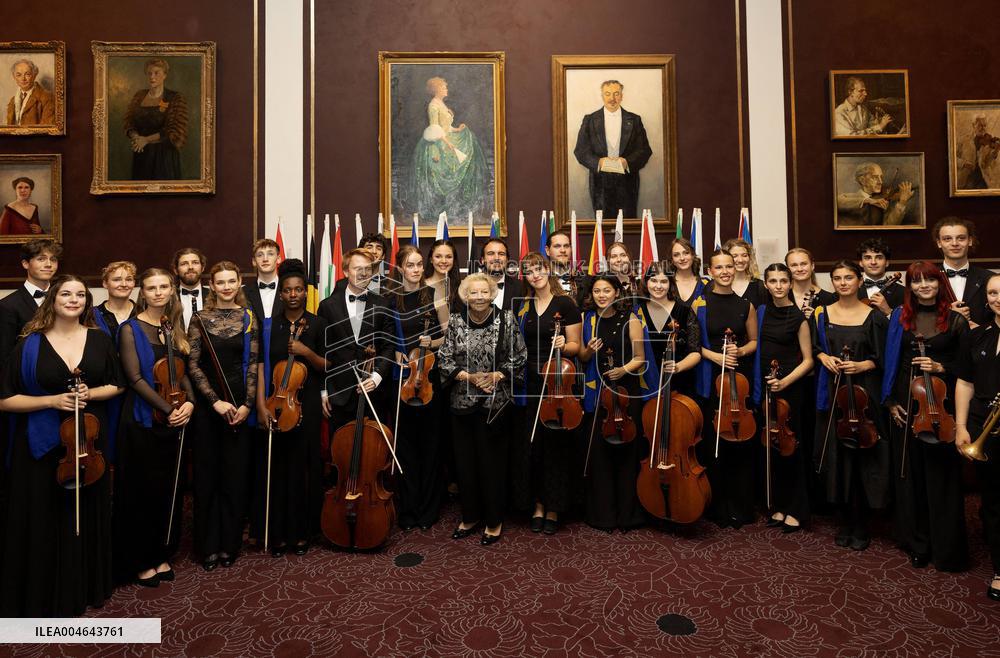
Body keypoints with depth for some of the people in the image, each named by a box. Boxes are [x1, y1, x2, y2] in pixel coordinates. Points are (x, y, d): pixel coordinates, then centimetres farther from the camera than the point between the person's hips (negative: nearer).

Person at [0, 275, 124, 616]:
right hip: (41, 446, -2)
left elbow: (115, 386, 10)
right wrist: (52, 400, -17)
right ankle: (41, 597, 25)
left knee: (85, 518, 12)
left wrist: (91, 393, -9)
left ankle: (84, 590, 30)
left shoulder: (100, 340, 3)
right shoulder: (31, 344, -4)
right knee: (42, 522, 7)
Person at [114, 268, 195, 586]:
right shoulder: (131, 328, -6)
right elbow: (135, 378, -13)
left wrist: (189, 401, -9)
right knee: (144, 491, 4)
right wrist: (168, 409, -18)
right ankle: (140, 561, 20)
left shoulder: (173, 327, 10)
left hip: (174, 420, 5)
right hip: (143, 420, -5)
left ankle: (162, 555, 26)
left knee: (170, 489, 12)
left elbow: (182, 371, 9)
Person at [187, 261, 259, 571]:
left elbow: (253, 364, 0)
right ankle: (208, 545, 19)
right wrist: (215, 401, -11)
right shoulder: (200, 318, 2)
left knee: (235, 474, 5)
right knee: (207, 474, 6)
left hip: (239, 405, 0)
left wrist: (247, 404, -9)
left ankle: (230, 543, 18)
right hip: (207, 405, 0)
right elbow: (193, 364, -2)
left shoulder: (248, 318, 4)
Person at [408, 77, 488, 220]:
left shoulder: (441, 104, 17)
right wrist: (446, 141, -23)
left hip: (445, 139, 10)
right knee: (440, 175, -9)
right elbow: (434, 128, -20)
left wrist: (456, 130, 11)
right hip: (437, 144, -10)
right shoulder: (433, 105, -12)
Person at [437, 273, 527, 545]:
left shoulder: (506, 319, -4)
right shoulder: (455, 321, 1)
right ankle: (470, 517, 29)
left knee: (493, 461, 4)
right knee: (465, 461, 10)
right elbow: (444, 359, 2)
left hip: (496, 402, -2)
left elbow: (519, 357, 0)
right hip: (462, 402, 2)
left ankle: (494, 522, 22)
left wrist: (497, 375, -12)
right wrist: (469, 376, -11)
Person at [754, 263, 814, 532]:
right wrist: (757, 380, 2)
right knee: (771, 446, 9)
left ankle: (796, 510, 16)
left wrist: (786, 381, -19)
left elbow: (808, 360, -5)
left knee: (791, 446, 2)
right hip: (765, 388, 5)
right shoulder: (762, 311, 7)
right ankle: (779, 506, 22)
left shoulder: (798, 317, -6)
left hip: (790, 388, -4)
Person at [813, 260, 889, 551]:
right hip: (832, 393, 2)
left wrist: (861, 366, -16)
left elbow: (881, 358, 1)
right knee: (837, 457, 5)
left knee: (861, 458, 0)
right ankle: (845, 522, 20)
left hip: (864, 392, -2)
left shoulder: (873, 316, -1)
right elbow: (815, 348, 14)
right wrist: (824, 358, -5)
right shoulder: (824, 313, 6)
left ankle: (860, 527, 15)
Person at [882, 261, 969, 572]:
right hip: (906, 405, 2)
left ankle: (946, 549, 17)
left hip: (941, 406, -2)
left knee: (941, 475, 2)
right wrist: (890, 401, 1)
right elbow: (890, 362, 6)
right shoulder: (901, 317, 6)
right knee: (910, 474, 8)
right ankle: (917, 543, 23)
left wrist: (940, 368, -15)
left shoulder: (956, 320, 1)